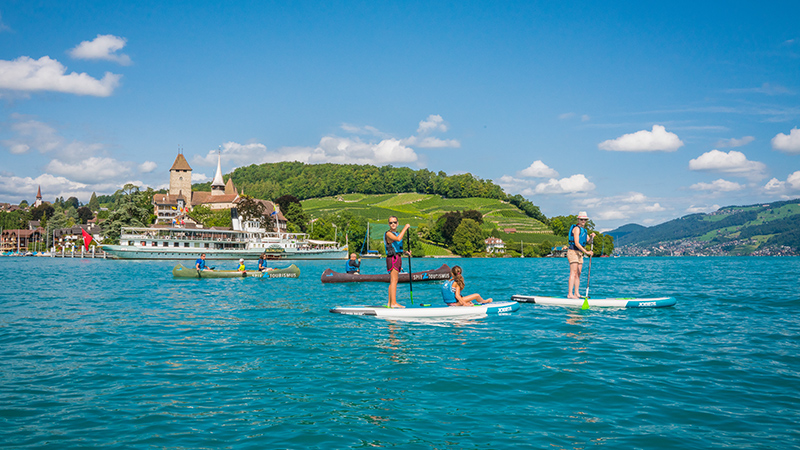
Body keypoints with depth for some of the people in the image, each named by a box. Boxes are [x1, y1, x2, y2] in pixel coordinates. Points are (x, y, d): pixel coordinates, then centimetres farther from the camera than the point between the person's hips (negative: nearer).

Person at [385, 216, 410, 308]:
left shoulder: (397, 233, 20)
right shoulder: (388, 233, -9)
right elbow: (398, 239, -29)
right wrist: (405, 228, -23)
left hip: (398, 258, 10)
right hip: (392, 258, -9)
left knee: (392, 281, 9)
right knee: (394, 280, -15)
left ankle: (390, 303, 12)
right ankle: (393, 303, -19)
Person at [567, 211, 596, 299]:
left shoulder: (583, 229, 19)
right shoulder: (576, 228, -10)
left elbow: (588, 242, 17)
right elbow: (576, 243, -18)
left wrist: (591, 237, -5)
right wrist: (586, 252, -21)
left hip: (580, 253, 9)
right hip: (573, 252, -9)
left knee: (578, 274, 7)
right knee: (573, 273, -14)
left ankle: (576, 293, 9)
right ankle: (570, 294, -19)